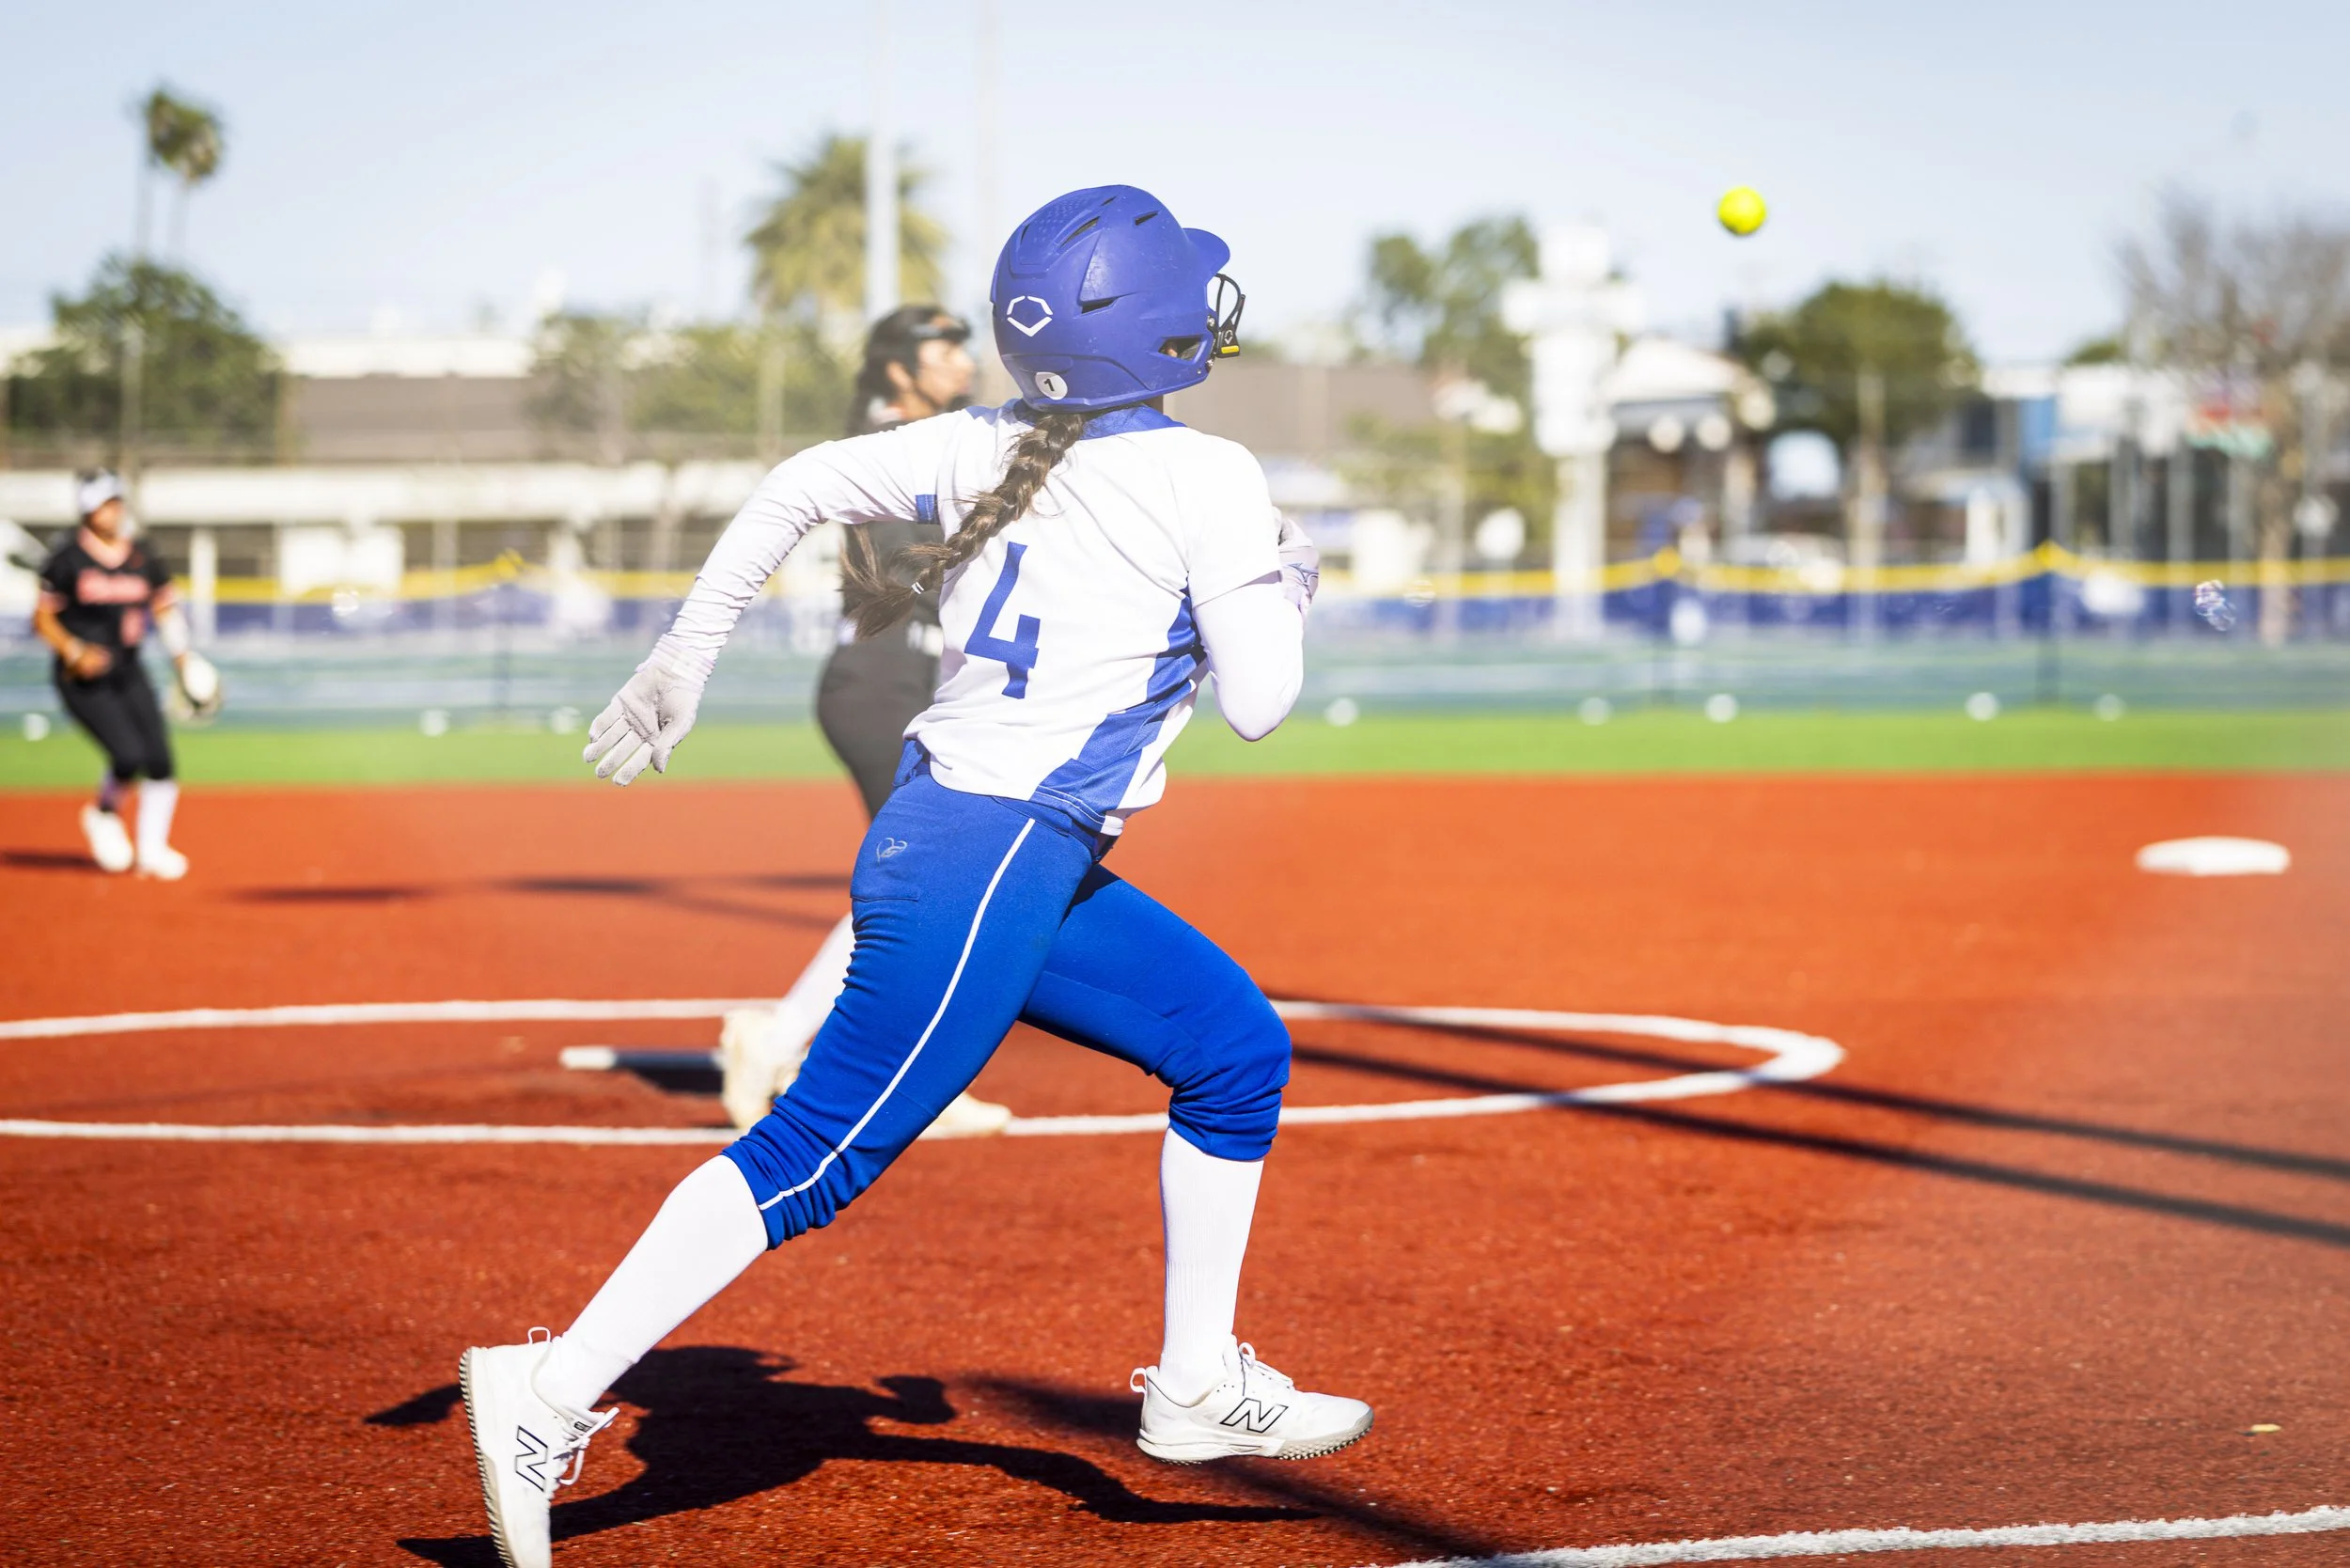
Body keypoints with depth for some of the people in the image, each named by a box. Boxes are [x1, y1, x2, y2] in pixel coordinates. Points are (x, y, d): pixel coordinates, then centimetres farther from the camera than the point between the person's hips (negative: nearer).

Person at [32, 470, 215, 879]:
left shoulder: (141, 558, 5)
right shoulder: (68, 559, -7)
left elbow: (165, 607, 15)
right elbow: (43, 618, -3)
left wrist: (182, 655, 2)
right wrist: (75, 652, -19)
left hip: (128, 674, 5)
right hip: (82, 679, -5)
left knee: (159, 760, -5)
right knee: (129, 755, -19)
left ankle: (152, 850, 12)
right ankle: (103, 814, 14)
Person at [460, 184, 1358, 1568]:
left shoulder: (995, 448, 9)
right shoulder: (1210, 478, -10)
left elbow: (804, 483, 6)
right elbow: (1258, 703, -8)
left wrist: (686, 655, 9)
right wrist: (1289, 585, 12)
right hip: (986, 870, -9)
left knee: (1237, 1047, 19)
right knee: (820, 1154, -11)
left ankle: (1201, 1388, 24)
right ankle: (552, 1397, -16)